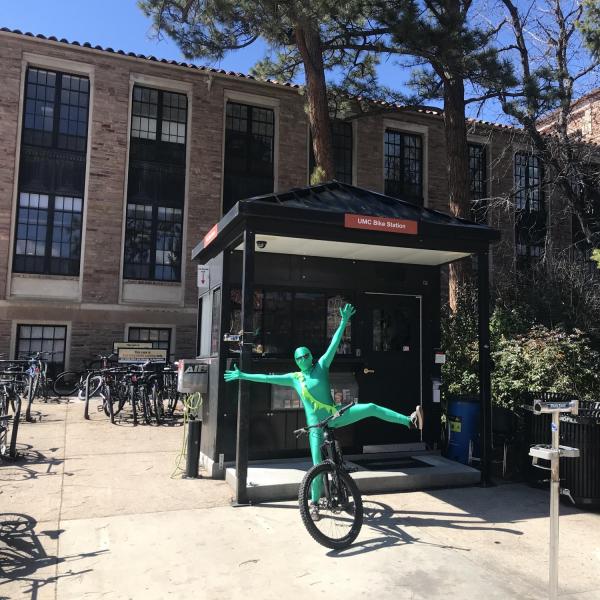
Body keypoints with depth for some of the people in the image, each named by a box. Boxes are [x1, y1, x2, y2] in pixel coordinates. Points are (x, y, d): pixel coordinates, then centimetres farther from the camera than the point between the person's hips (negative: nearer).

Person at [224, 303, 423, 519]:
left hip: (335, 416, 0)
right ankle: (314, 503, 16)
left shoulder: (321, 366, 1)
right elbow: (267, 377, 4)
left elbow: (334, 344, -8)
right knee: (318, 464, -2)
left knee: (371, 408, -16)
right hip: (316, 426, 0)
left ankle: (409, 420, -10)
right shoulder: (294, 378, 3)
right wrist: (242, 375, 2)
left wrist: (344, 321, -17)